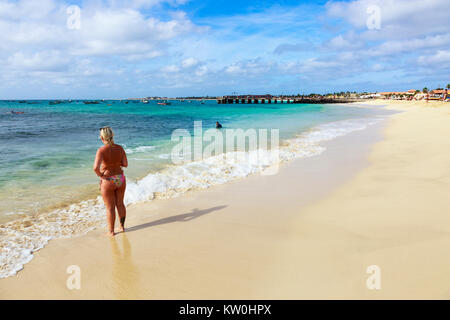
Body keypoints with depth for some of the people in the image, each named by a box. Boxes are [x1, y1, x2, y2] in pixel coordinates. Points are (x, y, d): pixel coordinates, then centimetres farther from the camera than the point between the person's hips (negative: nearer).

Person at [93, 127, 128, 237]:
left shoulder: (101, 150, -19)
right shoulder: (120, 148, -5)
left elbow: (96, 168, -30)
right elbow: (125, 164, 1)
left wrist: (100, 175, -12)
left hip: (108, 181, -5)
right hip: (120, 179, 5)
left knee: (110, 208, 9)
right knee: (120, 204, 20)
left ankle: (111, 231, 22)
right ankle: (122, 226, 34)